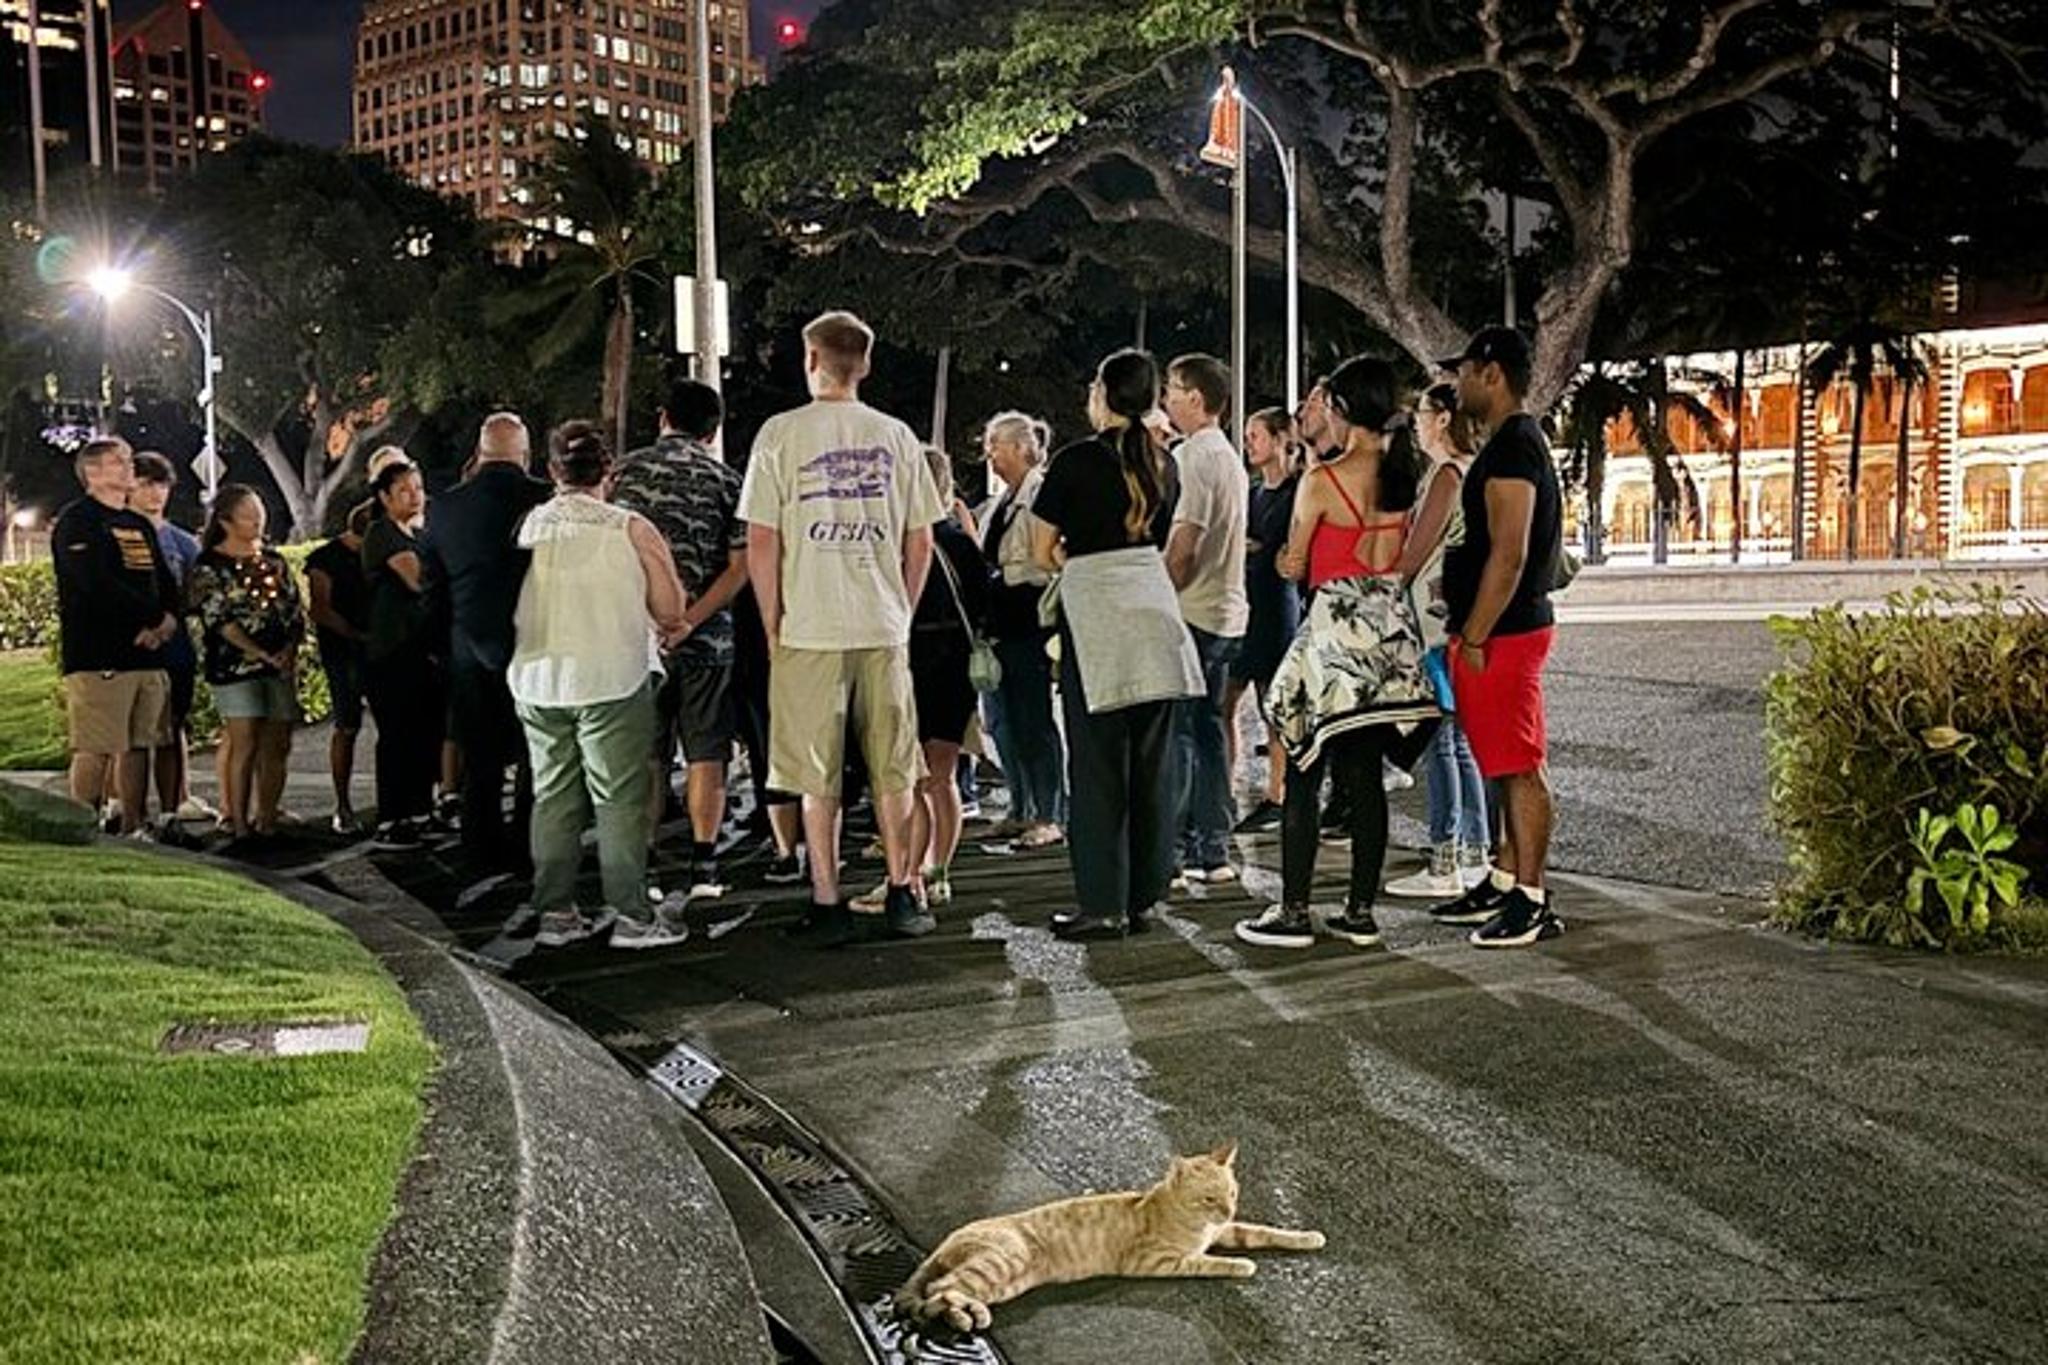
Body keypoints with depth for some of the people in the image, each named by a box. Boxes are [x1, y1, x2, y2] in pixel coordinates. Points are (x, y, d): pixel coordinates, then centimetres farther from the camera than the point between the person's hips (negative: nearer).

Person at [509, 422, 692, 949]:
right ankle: (632, 916, 3)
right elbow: (670, 611, -4)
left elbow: (512, 609, 6)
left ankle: (555, 913, 17)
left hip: (536, 682, 4)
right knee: (620, 798, 2)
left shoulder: (529, 527, 2)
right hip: (612, 678, -4)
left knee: (552, 798, 12)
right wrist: (654, 630, 17)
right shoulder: (630, 529, -8)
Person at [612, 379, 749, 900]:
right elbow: (740, 565, -9)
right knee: (706, 753, 6)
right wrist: (689, 621, -13)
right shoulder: (725, 479, 1)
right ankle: (703, 867, 4)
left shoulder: (625, 471, 4)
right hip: (705, 637, -1)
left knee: (645, 755, 9)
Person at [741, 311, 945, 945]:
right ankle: (901, 898, 15)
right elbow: (920, 542, 6)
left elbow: (761, 543, -6)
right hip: (884, 629, 3)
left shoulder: (781, 434, -3)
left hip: (809, 630, -2)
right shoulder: (895, 435, 5)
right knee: (893, 771, 11)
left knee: (817, 779, 5)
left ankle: (828, 904, 9)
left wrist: (772, 626, 3)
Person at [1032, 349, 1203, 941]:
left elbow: (1043, 552, 0)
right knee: (1152, 759, 8)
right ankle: (1142, 895, 15)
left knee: (1097, 763, -1)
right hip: (1156, 608, 6)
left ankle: (1103, 903, 1)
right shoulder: (1164, 465, 12)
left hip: (1095, 611, -6)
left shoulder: (1077, 460, -5)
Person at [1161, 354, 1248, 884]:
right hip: (1226, 610, 10)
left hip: (1191, 611, -10)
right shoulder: (1229, 457, 19)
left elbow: (1183, 544, -19)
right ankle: (1213, 850, 14)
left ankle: (1174, 848, -6)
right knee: (1207, 728, 11)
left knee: (1175, 731, -7)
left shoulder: (1192, 456, -12)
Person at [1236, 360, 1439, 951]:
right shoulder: (1405, 473, 5)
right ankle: (1361, 911, 14)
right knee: (1365, 777, 10)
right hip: (1391, 625, 6)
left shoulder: (1323, 480, -12)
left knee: (1304, 775, 2)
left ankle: (1294, 912, 5)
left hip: (1336, 624, -6)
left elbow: (1293, 566, -4)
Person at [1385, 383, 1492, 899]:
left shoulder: (1447, 474, -11)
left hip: (1437, 615, -10)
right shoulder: (1476, 471, 16)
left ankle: (1443, 866, -5)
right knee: (1459, 741, 12)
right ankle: (1474, 855, 17)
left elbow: (1415, 552, -12)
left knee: (1438, 742, -7)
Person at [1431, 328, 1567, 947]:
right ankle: (1504, 884, 23)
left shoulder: (1511, 446, -16)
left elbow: (1508, 554, -23)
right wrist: (1465, 620, 22)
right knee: (1513, 767, 15)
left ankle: (1532, 902, 0)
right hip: (1510, 629, 11)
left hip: (1502, 633, -11)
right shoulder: (1521, 441, 17)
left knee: (1520, 767, -6)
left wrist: (1473, 638, -21)